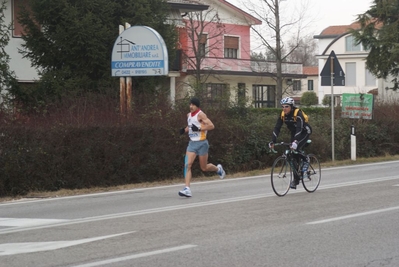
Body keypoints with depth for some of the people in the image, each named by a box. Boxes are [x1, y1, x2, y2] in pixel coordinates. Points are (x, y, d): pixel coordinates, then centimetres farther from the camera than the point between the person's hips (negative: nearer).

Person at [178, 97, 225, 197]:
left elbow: (211, 126, -20)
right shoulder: (189, 115, 10)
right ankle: (187, 189, -18)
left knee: (204, 168, 7)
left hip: (201, 143, -6)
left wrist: (199, 128, -26)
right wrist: (185, 130, 8)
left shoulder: (200, 115, -13)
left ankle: (218, 169, 40)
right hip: (192, 143, 6)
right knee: (187, 165, -12)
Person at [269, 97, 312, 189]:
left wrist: (295, 142, -54)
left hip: (304, 132, -6)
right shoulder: (282, 115, -13)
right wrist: (273, 142, -29)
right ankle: (296, 180, 4)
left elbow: (299, 128, -41)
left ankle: (306, 160, 0)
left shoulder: (298, 114, -30)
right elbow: (277, 128, -17)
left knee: (296, 149, -29)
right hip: (294, 133, 6)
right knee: (293, 156, -3)